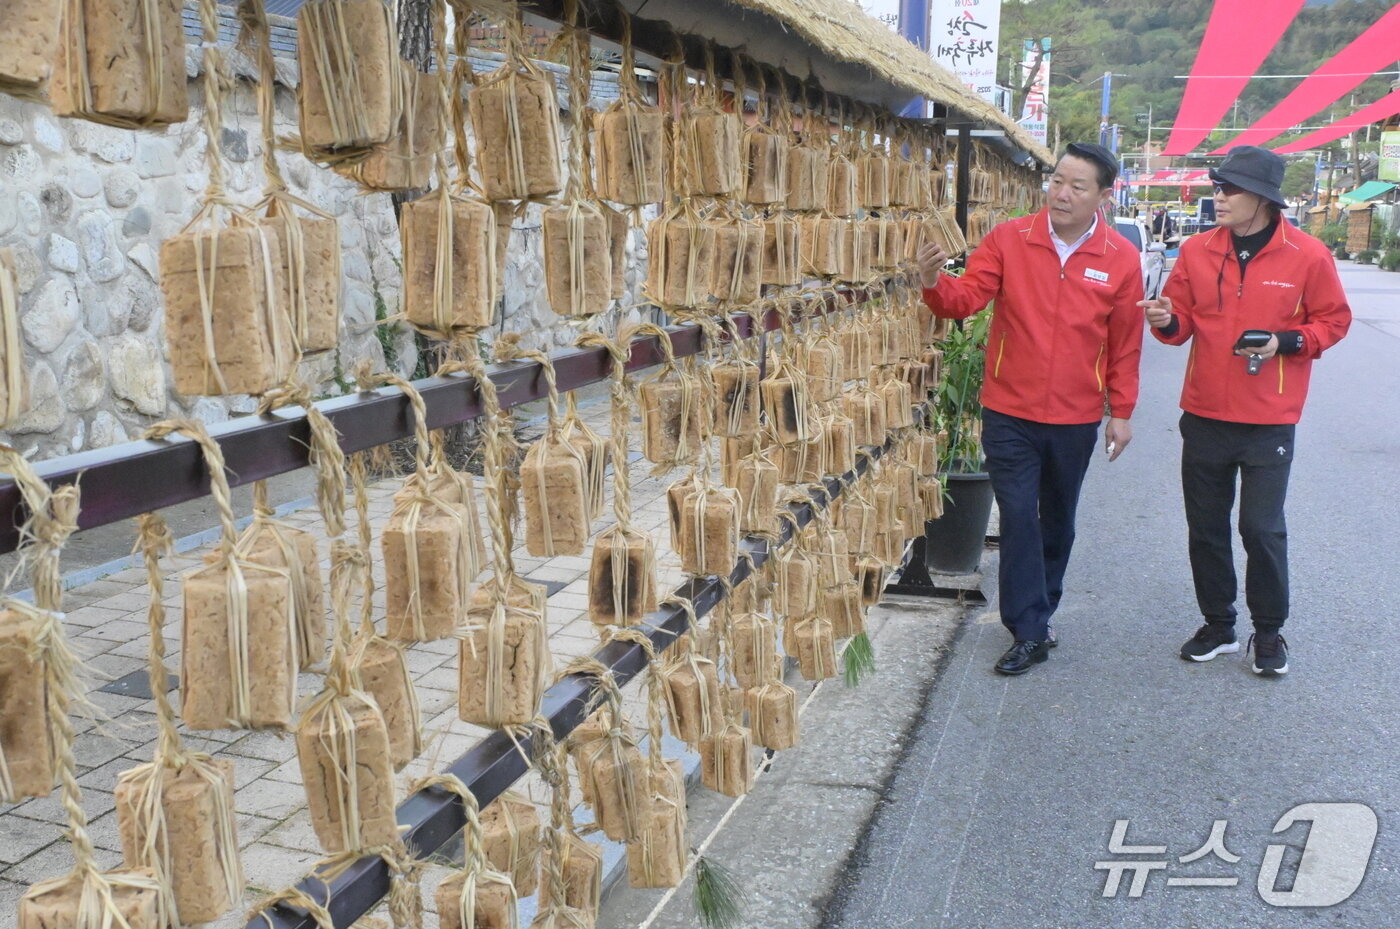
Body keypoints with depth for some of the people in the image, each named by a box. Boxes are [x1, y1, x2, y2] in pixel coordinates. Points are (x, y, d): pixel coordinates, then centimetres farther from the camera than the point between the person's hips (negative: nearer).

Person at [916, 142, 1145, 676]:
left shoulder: (1121, 259, -3)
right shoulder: (1009, 240, -5)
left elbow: (1125, 344, 1)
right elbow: (967, 298, -12)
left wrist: (1121, 412, 3)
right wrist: (935, 283, -34)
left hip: (1075, 420, 2)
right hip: (1010, 413, -1)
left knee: (1058, 519, 16)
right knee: (1018, 518, -2)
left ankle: (1040, 611, 34)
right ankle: (1030, 632, 7)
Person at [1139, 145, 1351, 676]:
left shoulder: (1307, 256, -7)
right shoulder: (1198, 251, 1)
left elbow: (1334, 320, 2)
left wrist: (1285, 342, -14)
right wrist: (1167, 321, -16)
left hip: (1269, 422, -3)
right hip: (1204, 417, 3)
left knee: (1262, 528, 0)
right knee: (1205, 527, 11)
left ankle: (1269, 632, 20)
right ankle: (1218, 625, 28)